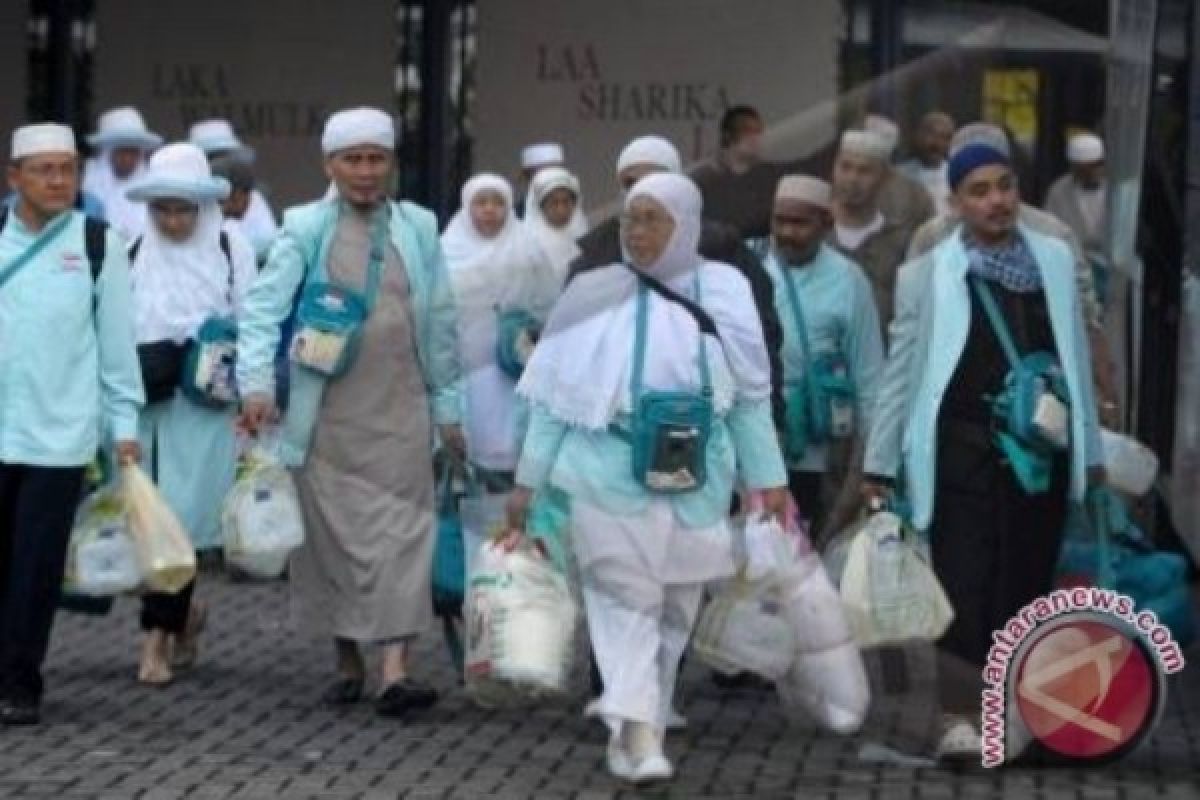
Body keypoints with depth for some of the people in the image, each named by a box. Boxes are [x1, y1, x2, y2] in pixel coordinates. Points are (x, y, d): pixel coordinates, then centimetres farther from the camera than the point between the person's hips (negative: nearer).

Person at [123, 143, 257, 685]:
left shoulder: (230, 250, 0)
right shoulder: (135, 254, 7)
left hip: (203, 407, -3)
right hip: (147, 404, 3)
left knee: (177, 518, -6)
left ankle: (159, 636, -1)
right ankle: (183, 613, 26)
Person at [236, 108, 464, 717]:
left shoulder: (419, 229, 8)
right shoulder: (306, 229, 0)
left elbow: (440, 323, 12)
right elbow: (263, 306, -7)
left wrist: (447, 407, 13)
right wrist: (257, 383, -21)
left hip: (399, 412, 1)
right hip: (328, 413, -1)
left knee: (401, 532, -8)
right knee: (333, 534, 6)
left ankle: (394, 671, -12)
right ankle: (347, 663, 20)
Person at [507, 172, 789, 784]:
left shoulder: (724, 293, 2)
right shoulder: (596, 295, -1)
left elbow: (750, 398, 9)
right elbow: (554, 398, 4)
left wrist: (769, 479, 6)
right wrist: (528, 481, 3)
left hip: (694, 483, 2)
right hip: (610, 480, -2)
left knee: (673, 609, 10)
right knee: (628, 601, -8)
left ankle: (634, 726, 24)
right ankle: (640, 734, -15)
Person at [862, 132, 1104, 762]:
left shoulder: (1055, 259, 8)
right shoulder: (927, 273, -2)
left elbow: (1076, 355, 12)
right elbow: (901, 371, 2)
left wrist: (1091, 447, 13)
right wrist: (880, 463, 2)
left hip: (1041, 447, 3)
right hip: (963, 449, -3)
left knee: (1027, 582, 8)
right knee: (966, 583, -4)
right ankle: (960, 714, -1)